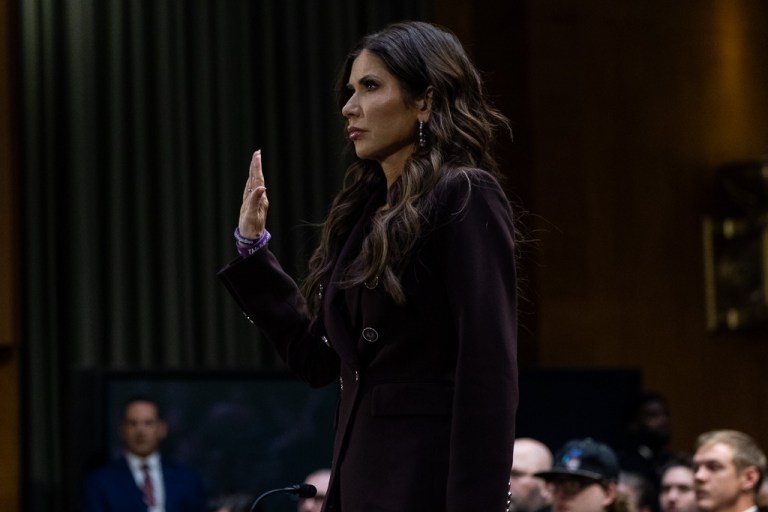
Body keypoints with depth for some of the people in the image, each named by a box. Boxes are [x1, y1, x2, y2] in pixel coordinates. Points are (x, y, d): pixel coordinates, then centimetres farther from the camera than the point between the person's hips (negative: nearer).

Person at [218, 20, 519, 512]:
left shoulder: (464, 198, -10)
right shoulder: (367, 210, 14)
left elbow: (489, 374, -17)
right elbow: (319, 359, 16)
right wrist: (252, 246, 14)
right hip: (361, 472, 8)